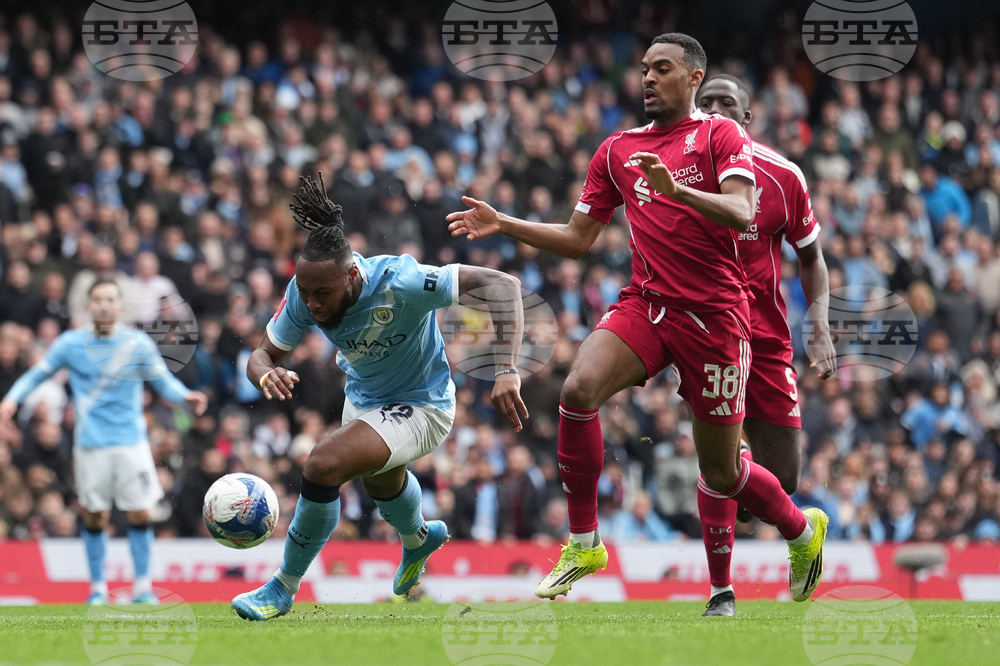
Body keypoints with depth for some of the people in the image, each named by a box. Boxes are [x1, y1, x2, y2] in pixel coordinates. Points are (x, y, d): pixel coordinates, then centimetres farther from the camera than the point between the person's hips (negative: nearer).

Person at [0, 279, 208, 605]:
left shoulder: (138, 343, 0)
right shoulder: (70, 343, 1)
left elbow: (163, 381, 7)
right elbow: (37, 374, 9)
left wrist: (185, 395, -13)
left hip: (131, 441, 0)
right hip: (90, 443, 0)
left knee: (140, 514, -4)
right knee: (94, 517, 3)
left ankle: (142, 586, 9)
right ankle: (98, 588, 16)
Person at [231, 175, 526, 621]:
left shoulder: (399, 283, -39)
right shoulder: (305, 290, -23)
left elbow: (502, 286, -37)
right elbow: (263, 355, -13)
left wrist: (506, 371, -45)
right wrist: (267, 376, -39)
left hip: (421, 407, -7)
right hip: (363, 398, 7)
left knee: (324, 466, -29)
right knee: (380, 482, 36)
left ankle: (284, 588, -8)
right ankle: (418, 538, 73)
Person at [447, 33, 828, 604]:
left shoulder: (720, 134, -1)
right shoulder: (617, 150, 14)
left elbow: (742, 214, -17)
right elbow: (578, 237, 18)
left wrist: (676, 190, -32)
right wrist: (503, 225, 7)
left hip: (714, 315, -4)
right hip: (645, 304, 4)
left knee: (722, 473, 3)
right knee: (579, 390, -26)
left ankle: (804, 529, 34)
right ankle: (584, 544, -15)